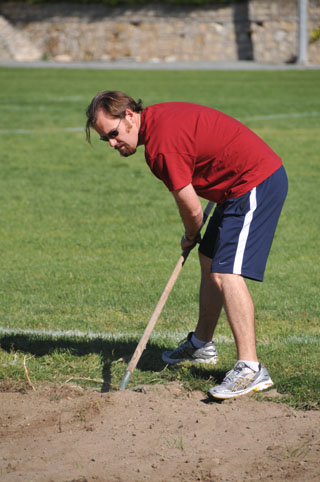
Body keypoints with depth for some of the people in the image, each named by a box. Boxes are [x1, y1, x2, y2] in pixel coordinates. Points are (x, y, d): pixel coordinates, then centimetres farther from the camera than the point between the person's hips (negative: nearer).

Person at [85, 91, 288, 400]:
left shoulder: (162, 143, -23)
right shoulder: (158, 117, 7)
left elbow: (191, 209, -17)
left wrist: (190, 237, 5)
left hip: (255, 185, -11)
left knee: (226, 274, -18)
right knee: (209, 261, 20)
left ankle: (250, 369, -22)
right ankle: (202, 344, 36)